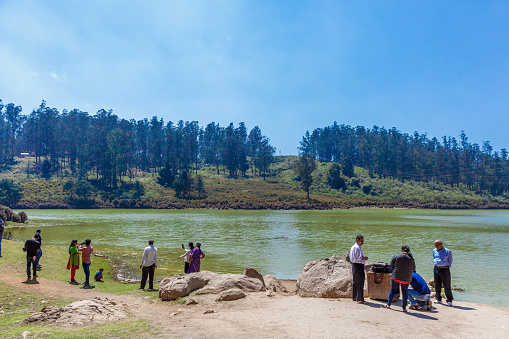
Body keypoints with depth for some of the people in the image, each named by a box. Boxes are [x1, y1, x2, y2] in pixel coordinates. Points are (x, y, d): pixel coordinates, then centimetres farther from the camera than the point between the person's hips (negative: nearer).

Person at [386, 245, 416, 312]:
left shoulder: (396, 256, -4)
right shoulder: (411, 259, 2)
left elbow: (390, 267, 0)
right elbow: (413, 270, 10)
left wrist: (392, 273, 19)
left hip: (395, 277, -1)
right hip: (406, 279, 1)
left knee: (392, 290, 11)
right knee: (405, 292, 12)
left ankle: (388, 304, 19)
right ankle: (404, 308, 12)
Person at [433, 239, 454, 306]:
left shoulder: (448, 251, -6)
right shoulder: (434, 251, 8)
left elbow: (450, 261, 4)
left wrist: (447, 267, 1)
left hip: (445, 269, -4)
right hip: (436, 269, 4)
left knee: (447, 286, -1)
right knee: (437, 285, 8)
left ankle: (449, 301, 7)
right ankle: (438, 299, 18)